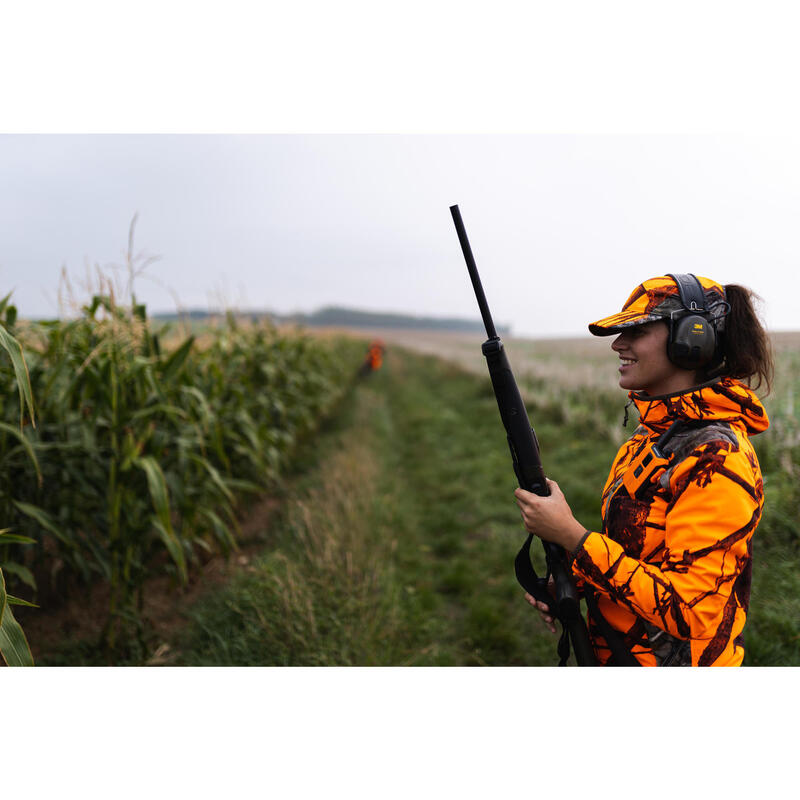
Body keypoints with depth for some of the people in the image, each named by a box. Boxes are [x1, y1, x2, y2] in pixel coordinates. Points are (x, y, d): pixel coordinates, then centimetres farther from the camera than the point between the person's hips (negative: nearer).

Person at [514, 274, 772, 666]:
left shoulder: (718, 461, -26)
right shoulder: (652, 434, 2)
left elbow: (690, 614, -29)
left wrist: (571, 535, -28)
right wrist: (571, 580, -3)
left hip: (672, 660, -8)